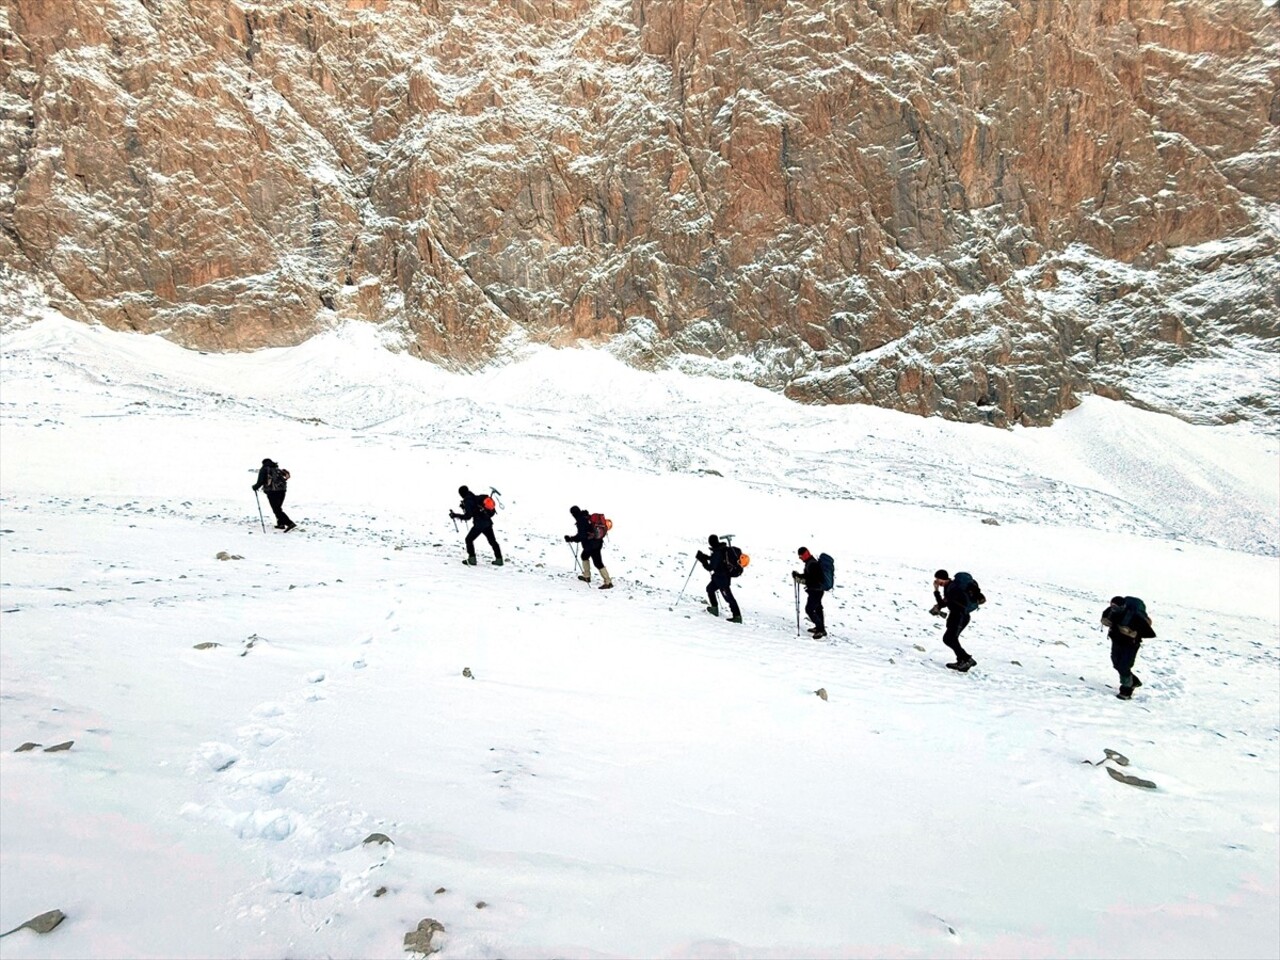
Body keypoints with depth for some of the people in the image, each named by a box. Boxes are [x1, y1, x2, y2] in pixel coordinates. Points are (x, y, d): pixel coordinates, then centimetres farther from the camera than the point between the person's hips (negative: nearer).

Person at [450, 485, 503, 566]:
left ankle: (472, 559, 6)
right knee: (492, 541, 16)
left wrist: (456, 516, -9)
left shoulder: (467, 501, -11)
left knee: (469, 539, 9)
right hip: (488, 523, 8)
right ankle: (499, 559, 19)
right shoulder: (476, 498, 13)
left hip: (479, 524, -8)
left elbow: (468, 516, -15)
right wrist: (465, 507, 24)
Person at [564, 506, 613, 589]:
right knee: (584, 556, 27)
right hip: (598, 542, 10)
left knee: (598, 563, -4)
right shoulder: (588, 517, 7)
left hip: (591, 545, -10)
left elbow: (581, 536, -24)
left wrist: (570, 539, -15)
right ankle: (586, 576, 38)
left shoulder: (581, 521, -19)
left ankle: (608, 582, -2)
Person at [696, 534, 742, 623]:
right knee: (710, 588, 23)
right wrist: (706, 557, 14)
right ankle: (714, 608, 32)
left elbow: (710, 568, -22)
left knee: (728, 596, -3)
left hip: (721, 578, -10)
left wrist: (702, 559, -16)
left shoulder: (717, 553, -28)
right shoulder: (723, 548, 0)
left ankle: (737, 616, 2)